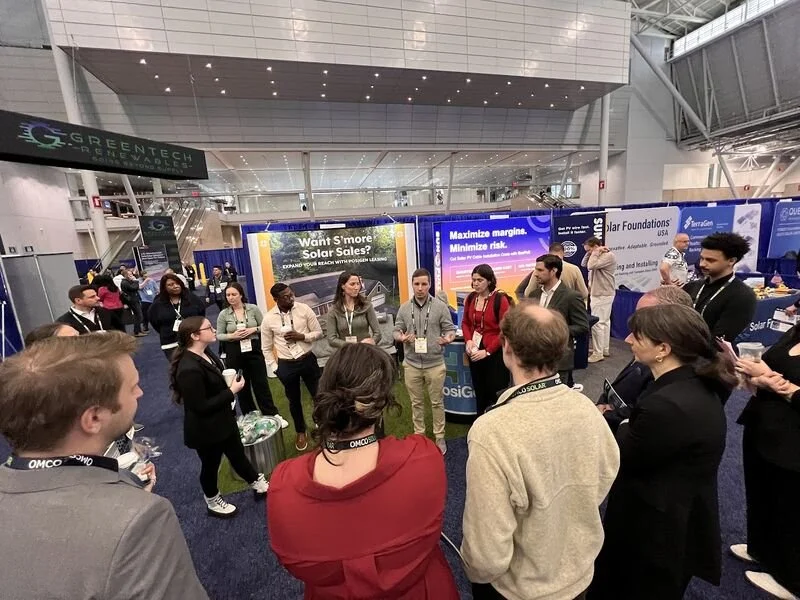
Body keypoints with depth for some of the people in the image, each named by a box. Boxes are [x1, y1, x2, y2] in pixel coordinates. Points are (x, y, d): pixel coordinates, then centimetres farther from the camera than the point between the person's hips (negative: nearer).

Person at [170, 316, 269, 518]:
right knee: (211, 465, 18)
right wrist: (232, 391, -23)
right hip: (205, 430, -8)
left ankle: (259, 484, 41)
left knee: (237, 454, 23)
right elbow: (201, 406, -28)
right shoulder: (189, 369, -32)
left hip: (223, 419, 8)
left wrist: (230, 384, -1)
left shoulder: (206, 353, -4)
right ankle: (213, 502, 44)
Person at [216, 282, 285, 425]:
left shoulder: (253, 308, -4)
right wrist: (232, 335, -16)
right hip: (234, 353, 1)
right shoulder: (223, 314, -2)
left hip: (254, 349, -1)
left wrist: (253, 329, -16)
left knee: (261, 384, 4)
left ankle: (273, 415, 17)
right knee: (242, 386, 13)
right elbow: (218, 336, 2)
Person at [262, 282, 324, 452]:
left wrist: (301, 336, -20)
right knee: (294, 400, 18)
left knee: (318, 395, 12)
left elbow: (319, 332, -5)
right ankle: (301, 433, 41)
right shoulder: (268, 319, -8)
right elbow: (266, 348, 1)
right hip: (286, 365, 1)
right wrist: (275, 368, -2)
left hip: (308, 359, 0)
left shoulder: (304, 309, -10)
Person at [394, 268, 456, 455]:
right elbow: (397, 330, 6)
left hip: (435, 364, -2)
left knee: (437, 402, 11)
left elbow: (450, 329, -3)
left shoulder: (440, 306, -5)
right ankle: (419, 435, 33)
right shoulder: (404, 308, 2)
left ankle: (439, 437, 29)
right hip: (411, 364, 2)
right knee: (416, 402, 16)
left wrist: (448, 338, -25)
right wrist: (401, 337, -18)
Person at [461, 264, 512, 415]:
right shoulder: (470, 298, 2)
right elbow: (465, 322, 12)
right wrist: (468, 340, -6)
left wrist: (487, 351, -17)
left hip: (495, 354, -5)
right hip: (475, 353, 6)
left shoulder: (500, 299, -13)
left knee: (495, 395, 4)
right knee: (479, 392, 19)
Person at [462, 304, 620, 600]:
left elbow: (489, 556, -28)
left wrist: (473, 571, -5)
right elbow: (606, 476, 0)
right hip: (581, 574, 4)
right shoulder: (586, 407, -18)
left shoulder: (491, 432, -37)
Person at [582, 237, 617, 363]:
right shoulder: (599, 256, 13)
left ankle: (598, 353, -3)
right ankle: (605, 349, 26)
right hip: (598, 293, 10)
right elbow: (584, 264, 14)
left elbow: (591, 266, -26)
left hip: (603, 294, -10)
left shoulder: (608, 255, -16)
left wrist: (596, 252, -14)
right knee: (604, 322, 16)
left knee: (597, 323, -9)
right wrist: (590, 253, 3)